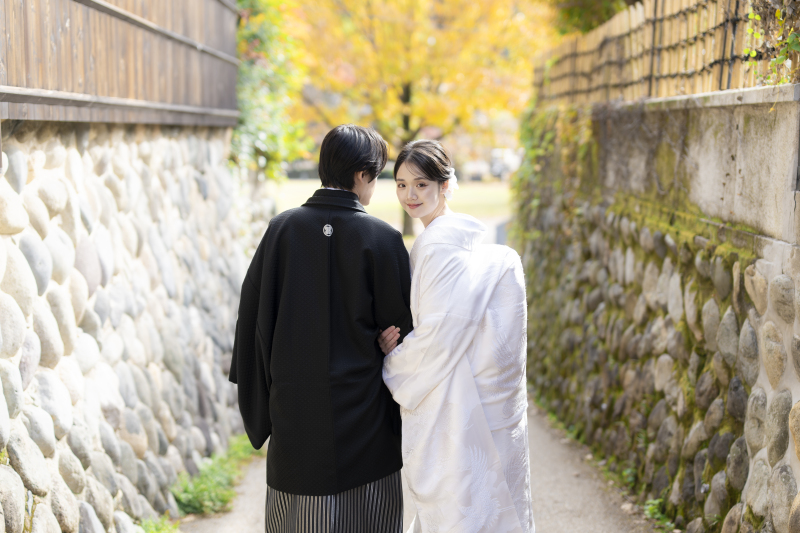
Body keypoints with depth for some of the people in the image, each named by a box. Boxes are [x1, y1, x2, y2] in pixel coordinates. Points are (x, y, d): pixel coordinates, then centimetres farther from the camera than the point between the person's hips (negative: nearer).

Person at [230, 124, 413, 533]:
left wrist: (258, 403, 10)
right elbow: (400, 326, -6)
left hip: (294, 408, 3)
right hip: (362, 412, -3)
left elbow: (253, 315, 2)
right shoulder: (381, 239, -10)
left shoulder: (282, 229, -2)